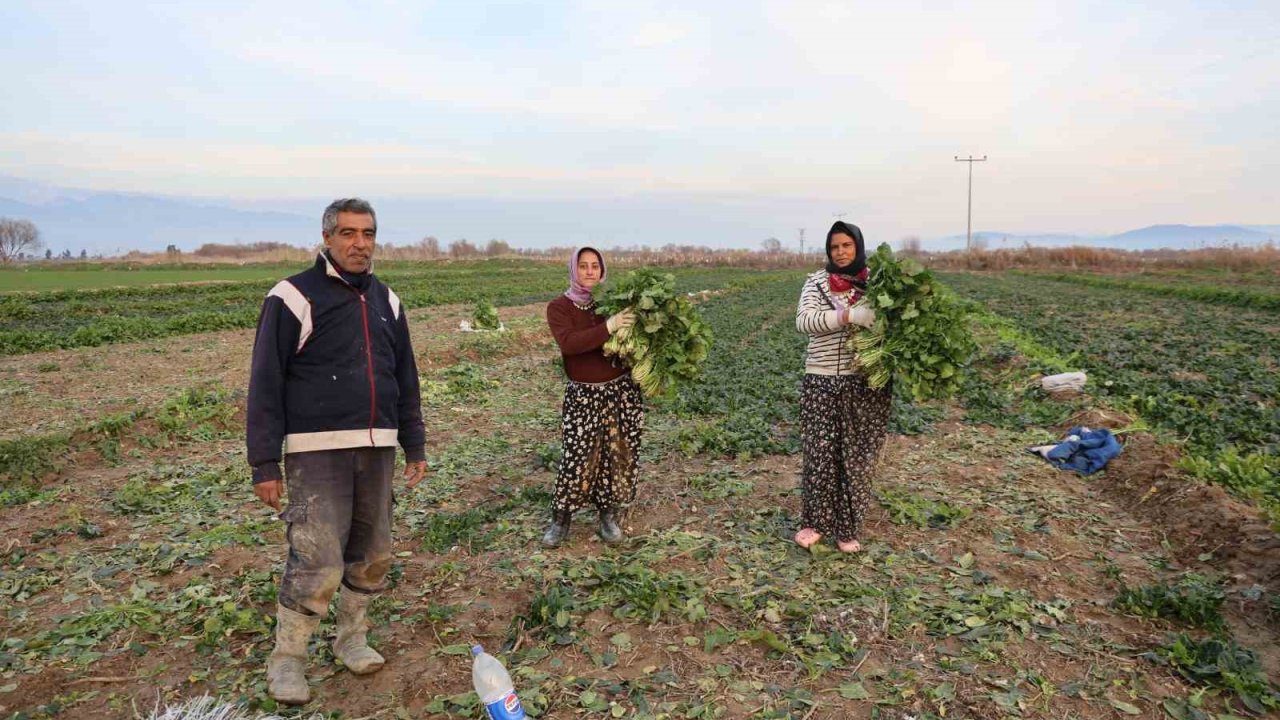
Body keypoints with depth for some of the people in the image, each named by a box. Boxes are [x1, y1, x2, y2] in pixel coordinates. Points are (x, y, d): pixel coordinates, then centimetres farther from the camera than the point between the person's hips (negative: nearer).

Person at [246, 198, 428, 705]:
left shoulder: (386, 301, 12)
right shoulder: (295, 297, -6)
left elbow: (405, 379, 17)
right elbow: (265, 384, -7)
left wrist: (414, 446, 16)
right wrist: (264, 464, -9)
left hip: (377, 449, 6)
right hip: (317, 451, -5)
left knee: (372, 555, 12)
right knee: (318, 562, -8)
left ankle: (351, 639, 33)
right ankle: (287, 658, 15)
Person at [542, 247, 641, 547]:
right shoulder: (559, 307, -5)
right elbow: (569, 343, -23)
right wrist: (609, 326, -30)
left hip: (621, 390, 3)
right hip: (583, 395, -3)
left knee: (620, 454, 8)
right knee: (579, 457, -3)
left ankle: (609, 515, 26)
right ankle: (560, 519, 17)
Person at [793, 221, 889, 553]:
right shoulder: (816, 282, 1)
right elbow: (803, 321, -13)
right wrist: (848, 315, -27)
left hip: (865, 382, 1)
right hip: (821, 381, -1)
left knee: (857, 457, 7)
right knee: (819, 454, 4)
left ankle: (847, 529, 22)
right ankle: (814, 522, 22)